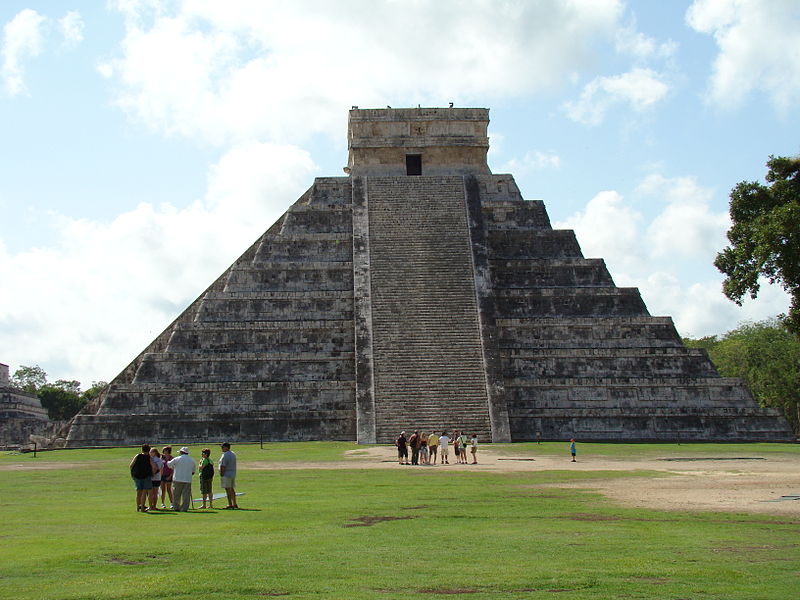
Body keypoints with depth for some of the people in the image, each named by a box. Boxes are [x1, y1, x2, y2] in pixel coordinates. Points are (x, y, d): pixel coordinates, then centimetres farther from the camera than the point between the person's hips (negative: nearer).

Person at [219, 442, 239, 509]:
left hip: (226, 475, -10)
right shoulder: (233, 454, 15)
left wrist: (221, 474, -15)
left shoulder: (225, 455, -16)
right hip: (233, 474, 10)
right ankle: (234, 504, 20)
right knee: (232, 489, 16)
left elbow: (223, 466, -21)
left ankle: (230, 505, -7)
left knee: (228, 489, -7)